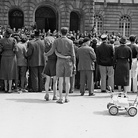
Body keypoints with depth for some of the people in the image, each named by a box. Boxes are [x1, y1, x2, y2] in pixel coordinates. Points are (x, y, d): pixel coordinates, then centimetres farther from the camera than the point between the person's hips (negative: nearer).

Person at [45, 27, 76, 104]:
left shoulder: (56, 41, -2)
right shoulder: (70, 42, -1)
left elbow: (51, 51, -3)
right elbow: (73, 54, -1)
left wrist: (45, 54, 17)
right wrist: (74, 64, 6)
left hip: (60, 61, -1)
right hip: (68, 61, 1)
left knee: (60, 80, 1)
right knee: (67, 80, 7)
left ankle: (61, 98, 0)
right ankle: (66, 97, 9)